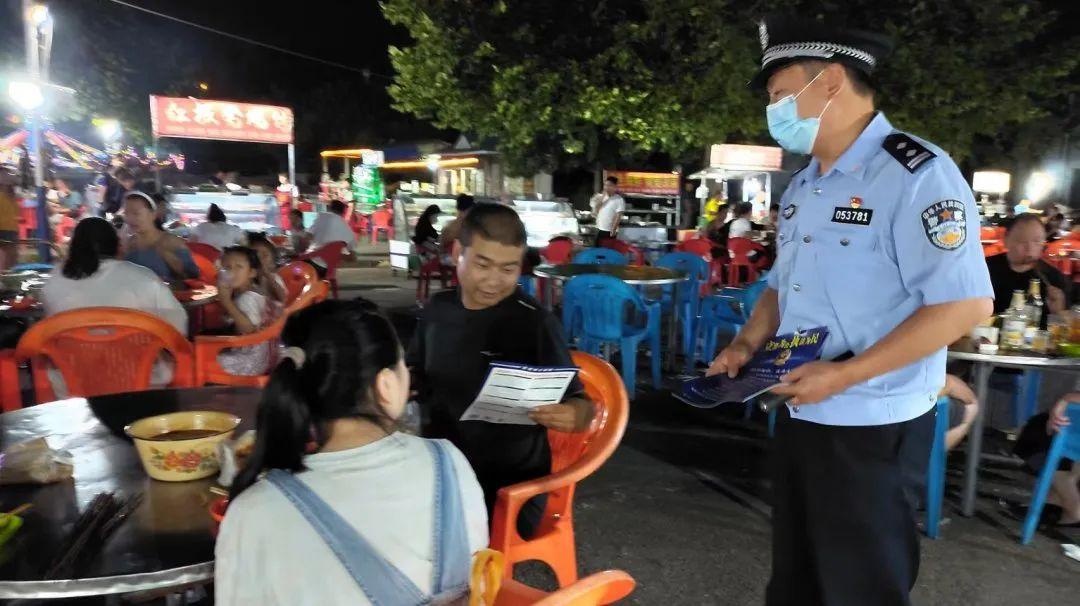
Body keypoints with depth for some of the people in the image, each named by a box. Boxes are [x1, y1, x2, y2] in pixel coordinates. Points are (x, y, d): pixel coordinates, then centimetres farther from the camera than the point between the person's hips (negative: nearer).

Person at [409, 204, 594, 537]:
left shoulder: (536, 323, -12)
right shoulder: (438, 309, 2)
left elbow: (579, 404, -10)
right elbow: (416, 375, 19)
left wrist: (571, 416, -32)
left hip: (511, 478, -5)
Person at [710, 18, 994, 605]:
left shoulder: (916, 173, -17)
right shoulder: (801, 188, 9)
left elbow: (966, 304, -22)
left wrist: (845, 374, -24)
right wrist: (747, 343, 0)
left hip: (870, 426, -7)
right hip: (797, 413, 8)